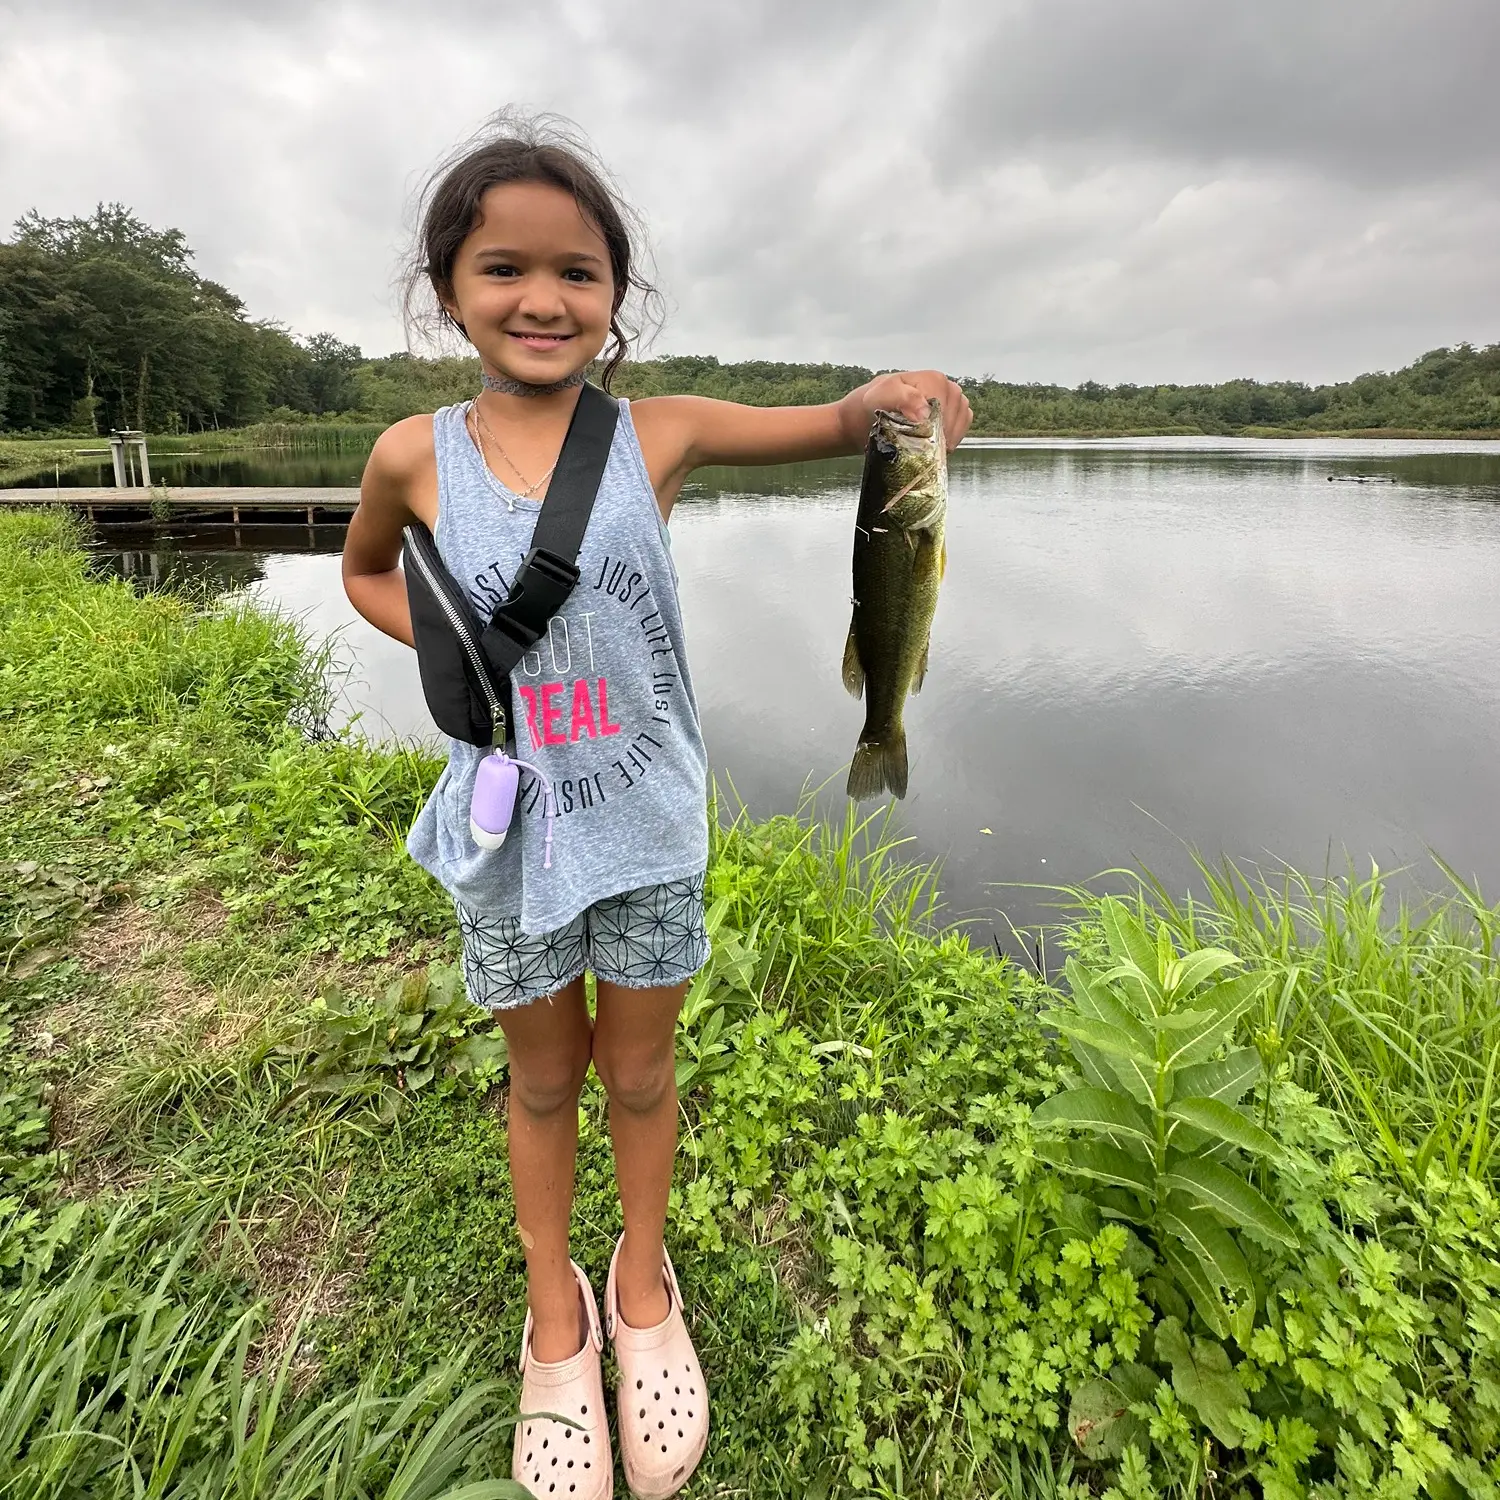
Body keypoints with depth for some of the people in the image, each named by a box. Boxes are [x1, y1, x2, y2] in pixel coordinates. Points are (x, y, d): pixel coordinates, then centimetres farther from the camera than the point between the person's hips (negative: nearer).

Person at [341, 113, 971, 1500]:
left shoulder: (659, 435, -9)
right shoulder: (415, 457, -5)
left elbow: (827, 427, -11)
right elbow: (365, 573, 13)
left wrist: (887, 396, -34)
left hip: (647, 823, 0)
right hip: (509, 828, 1)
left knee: (640, 1072, 17)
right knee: (544, 1078, 19)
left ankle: (643, 1278, 47)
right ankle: (555, 1309, 46)